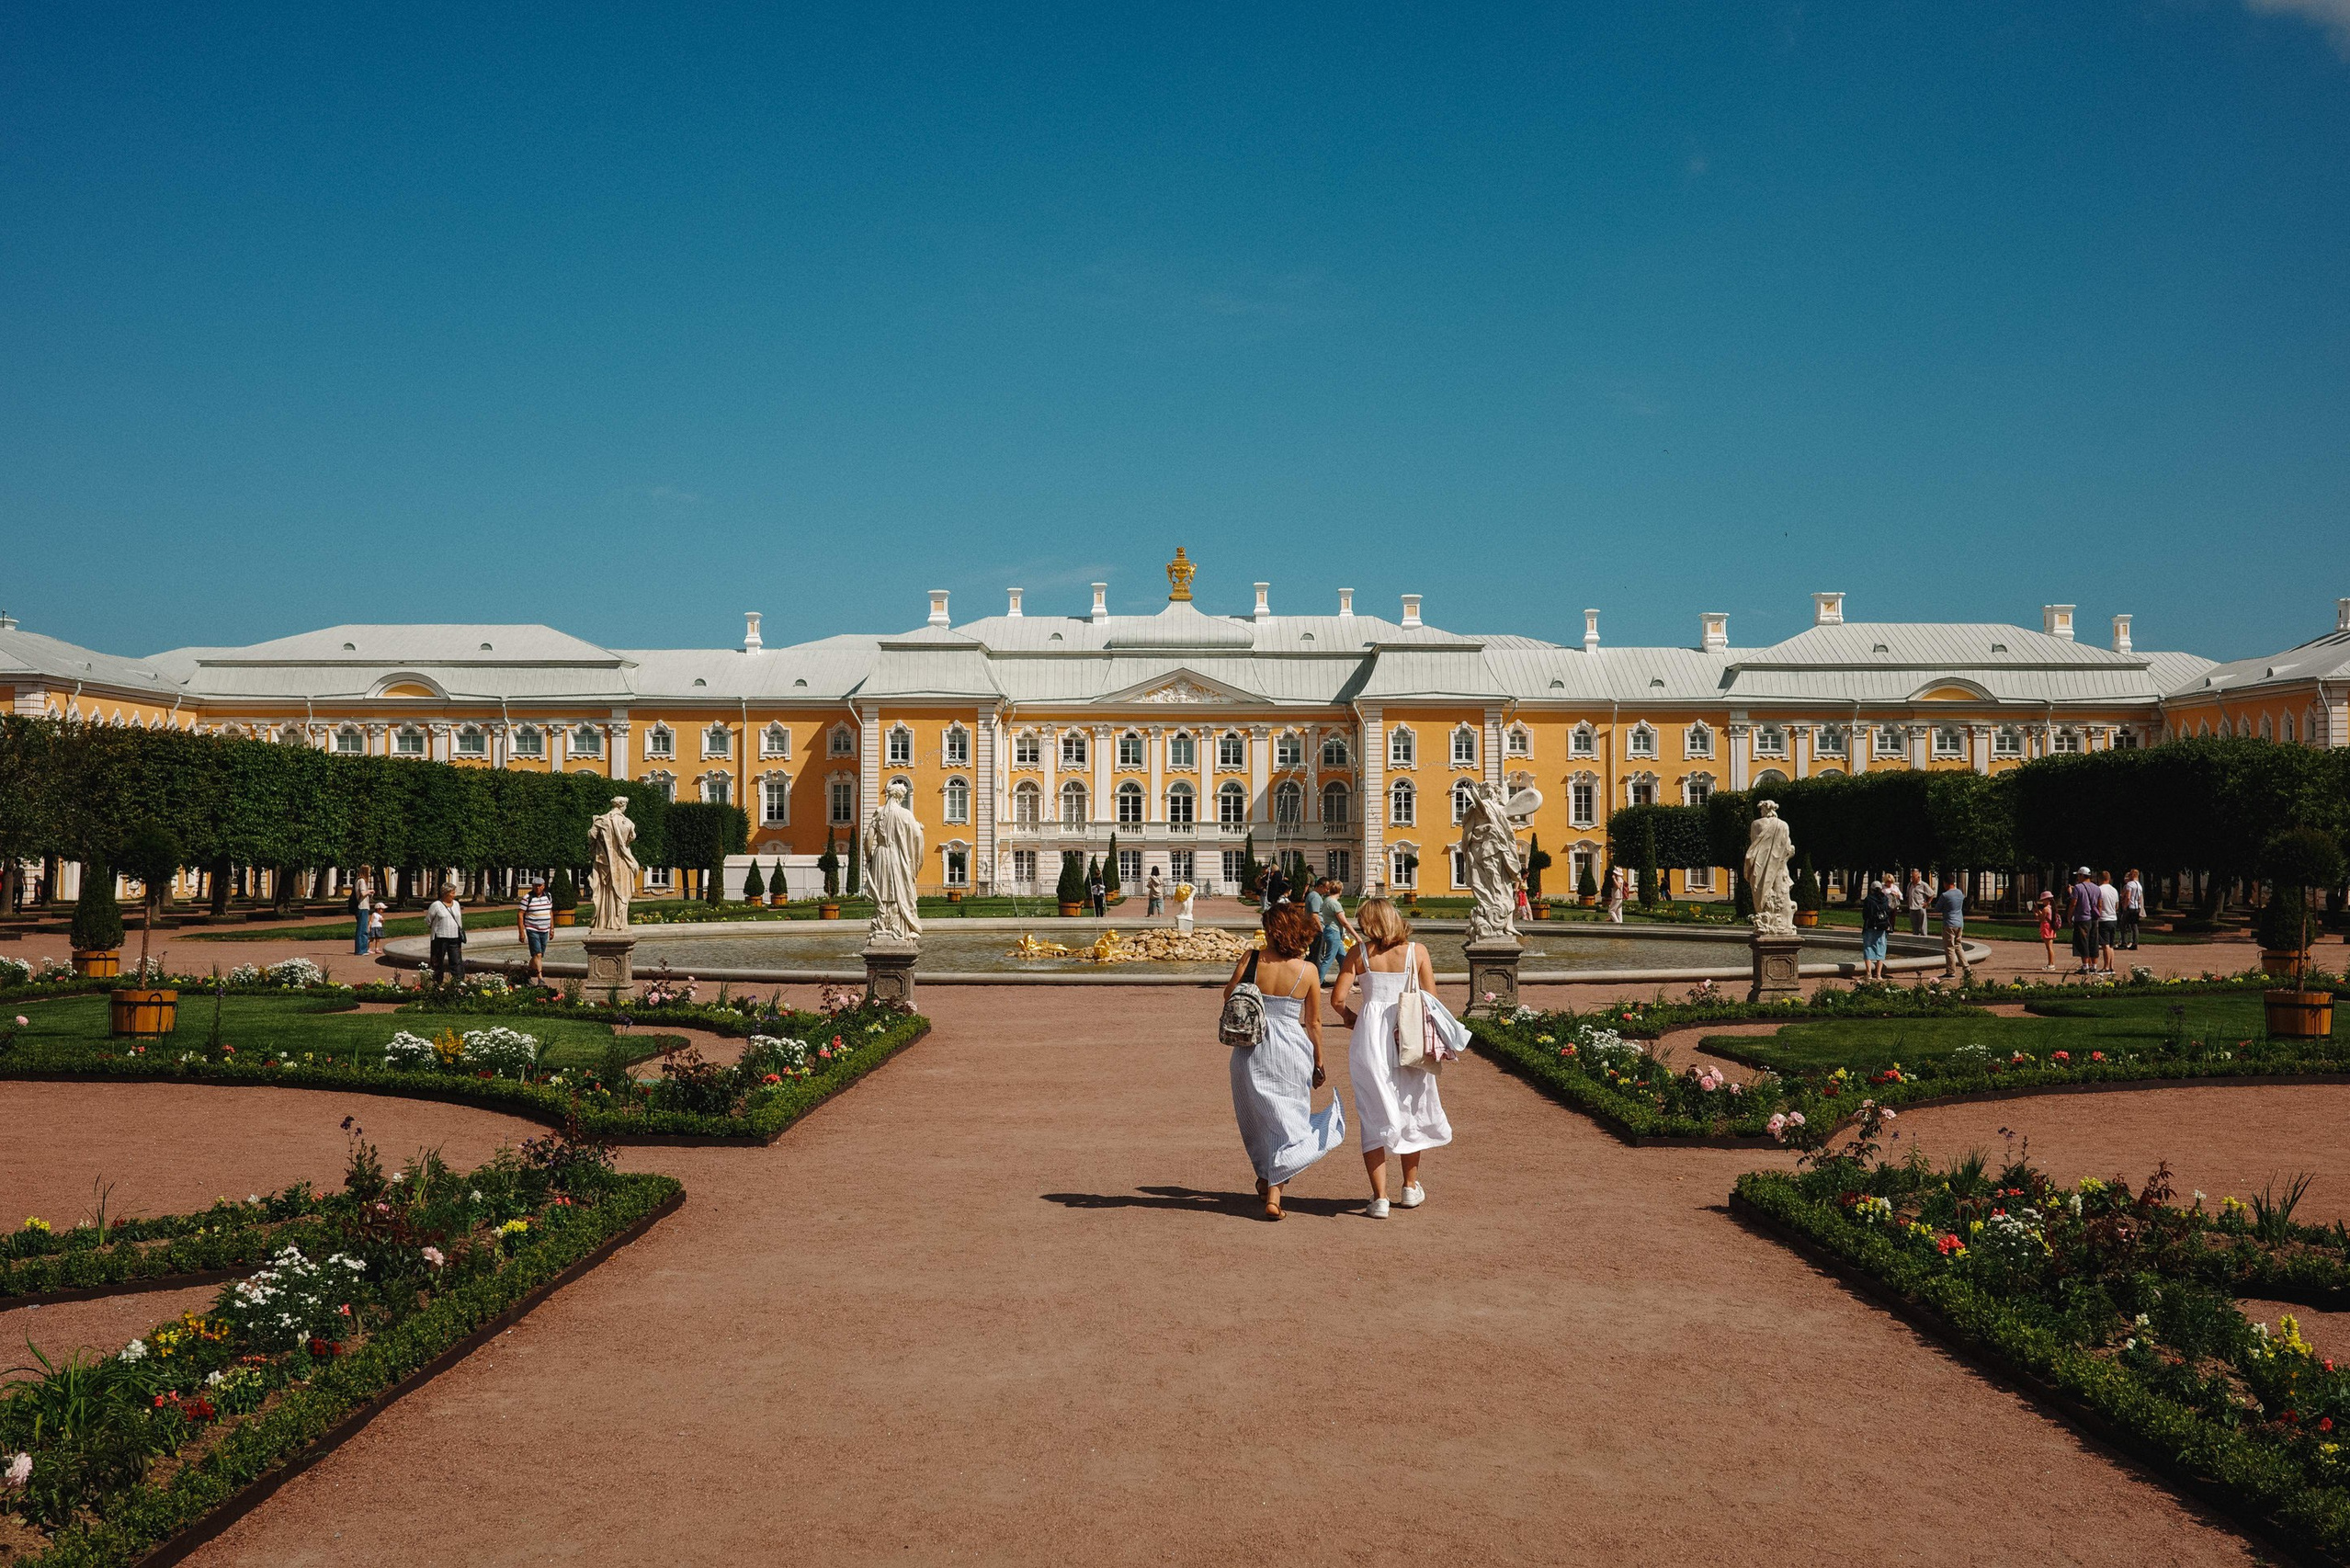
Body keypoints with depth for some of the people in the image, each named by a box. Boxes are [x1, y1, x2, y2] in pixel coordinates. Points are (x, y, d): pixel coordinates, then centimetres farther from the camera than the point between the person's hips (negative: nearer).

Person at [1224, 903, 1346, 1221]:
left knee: (1258, 1117, 20)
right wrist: (1318, 1063, 11)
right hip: (1291, 1053, -1)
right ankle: (1274, 1193, -1)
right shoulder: (1307, 971, -9)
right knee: (1285, 1121, 7)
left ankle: (1266, 1179, 36)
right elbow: (1313, 1023, -1)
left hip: (1251, 1050, 1)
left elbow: (1228, 994, 2)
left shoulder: (1251, 959, -10)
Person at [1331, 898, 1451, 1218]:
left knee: (1374, 1118, 6)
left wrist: (1348, 1016, 16)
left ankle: (1380, 1198, 1)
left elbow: (1338, 999, -5)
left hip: (1370, 1035, -1)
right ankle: (1411, 1187, 30)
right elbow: (1432, 999, -2)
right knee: (1410, 1111, 19)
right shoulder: (1417, 951, -1)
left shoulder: (1360, 952, -2)